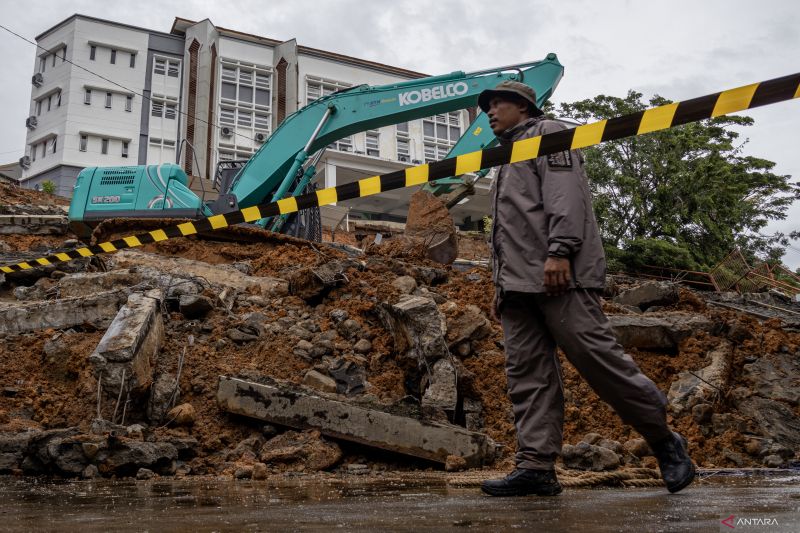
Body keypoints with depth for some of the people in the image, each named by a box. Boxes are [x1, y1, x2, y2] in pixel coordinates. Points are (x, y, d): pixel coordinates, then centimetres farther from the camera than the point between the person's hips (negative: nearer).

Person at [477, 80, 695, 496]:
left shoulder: (546, 133, 9)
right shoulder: (508, 160, 34)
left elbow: (565, 192, -9)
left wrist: (558, 251, -22)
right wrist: (500, 288, 22)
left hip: (557, 274, -9)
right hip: (517, 284, 9)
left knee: (597, 357, -12)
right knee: (527, 373, -1)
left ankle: (665, 442, 2)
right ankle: (535, 466, -3)